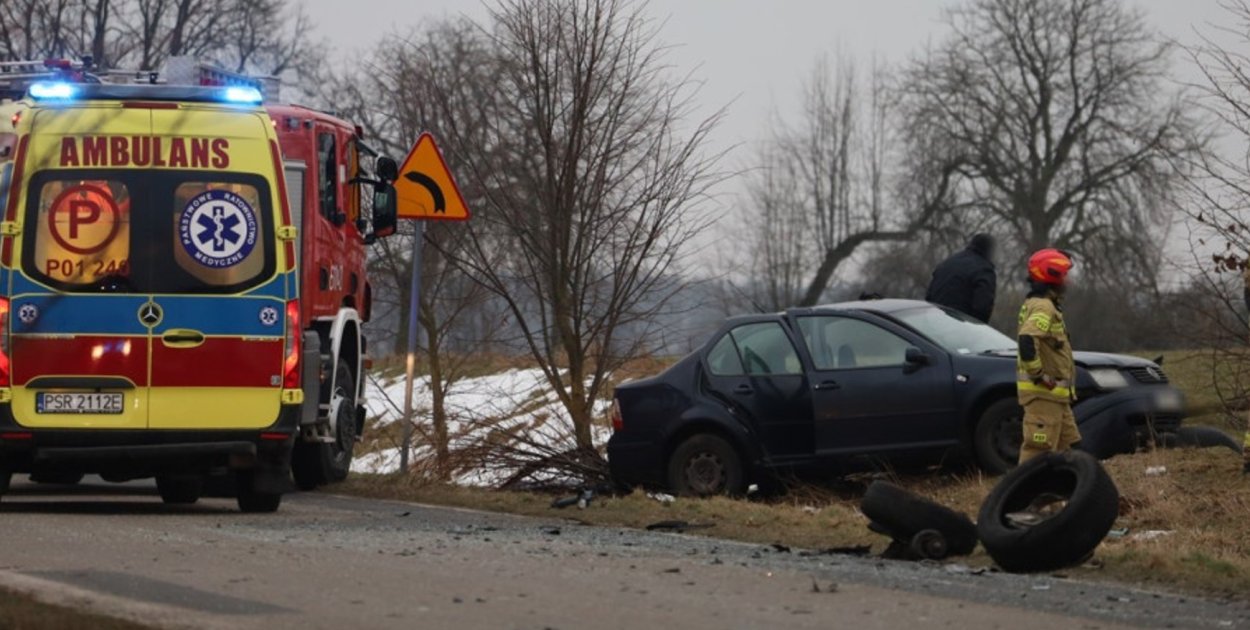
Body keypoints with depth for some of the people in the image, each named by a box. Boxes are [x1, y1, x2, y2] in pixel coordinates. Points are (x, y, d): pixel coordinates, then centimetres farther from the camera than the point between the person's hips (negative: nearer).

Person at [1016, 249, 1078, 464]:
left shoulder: (1047, 306, 18)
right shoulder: (1042, 307, -16)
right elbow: (1027, 341, -31)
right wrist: (1039, 375, -23)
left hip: (1056, 394, 11)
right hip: (1042, 392, -11)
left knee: (1065, 444, 16)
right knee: (1038, 449, -11)